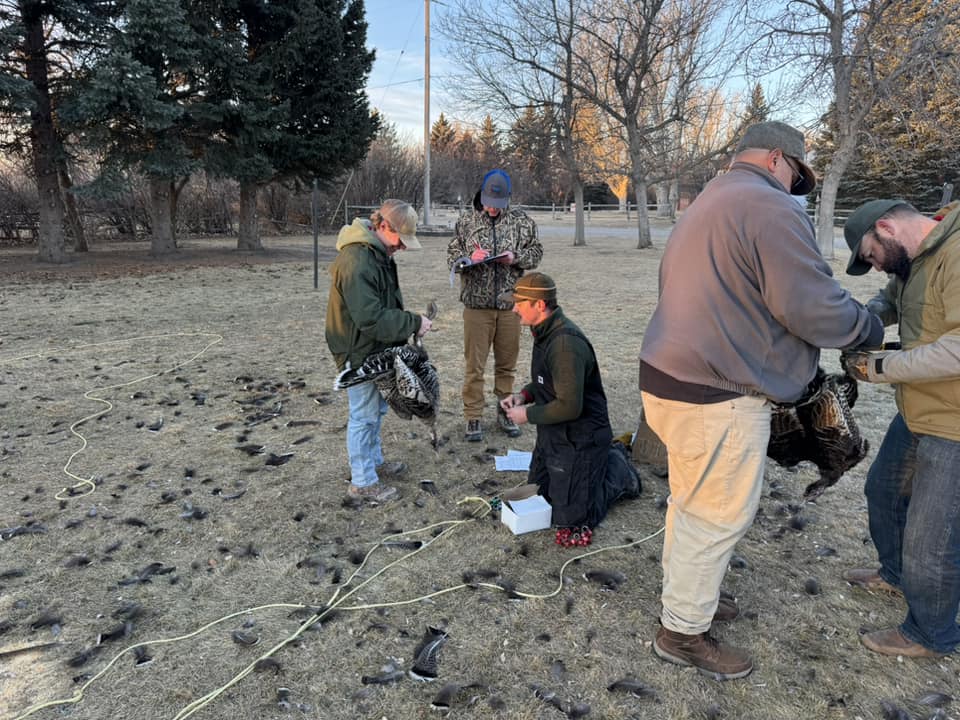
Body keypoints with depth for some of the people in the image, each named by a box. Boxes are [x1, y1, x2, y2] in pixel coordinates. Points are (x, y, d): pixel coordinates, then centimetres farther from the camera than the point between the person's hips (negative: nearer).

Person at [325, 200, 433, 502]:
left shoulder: (378, 253, 7)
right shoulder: (357, 260, -27)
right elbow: (370, 318, -31)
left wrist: (408, 323, 4)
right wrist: (413, 323, -23)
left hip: (375, 350, 10)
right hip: (359, 352, -10)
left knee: (377, 409, 22)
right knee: (364, 415, 2)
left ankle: (374, 461, 41)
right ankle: (363, 482, 17)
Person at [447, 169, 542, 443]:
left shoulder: (522, 220, 5)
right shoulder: (466, 221, 5)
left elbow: (536, 252, 9)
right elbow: (452, 255, 8)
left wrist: (516, 257, -11)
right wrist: (469, 257, -14)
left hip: (510, 304, 1)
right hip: (477, 304, -1)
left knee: (507, 364, 11)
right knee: (474, 365, 2)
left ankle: (505, 412, 27)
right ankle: (473, 418, 13)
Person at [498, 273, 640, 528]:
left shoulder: (565, 343, -28)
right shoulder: (545, 332, 4)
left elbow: (570, 406, -29)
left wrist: (528, 415, -16)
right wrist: (523, 395, 1)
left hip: (580, 438, -10)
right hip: (552, 434, 10)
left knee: (572, 518, -4)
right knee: (538, 496, 22)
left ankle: (618, 470, 16)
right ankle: (601, 459, 30)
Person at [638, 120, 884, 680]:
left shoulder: (705, 207, 19)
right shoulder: (768, 208, -14)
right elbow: (815, 308, -18)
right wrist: (871, 329, 1)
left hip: (671, 380, 10)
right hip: (718, 400, -10)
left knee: (692, 503, 22)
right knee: (717, 515, 4)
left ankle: (688, 595, 39)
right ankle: (683, 632, 19)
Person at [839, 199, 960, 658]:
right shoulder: (914, 260, 6)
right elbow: (891, 299, 22)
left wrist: (879, 367, -22)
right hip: (918, 414, 10)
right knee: (883, 491, 26)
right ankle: (896, 574, 50)